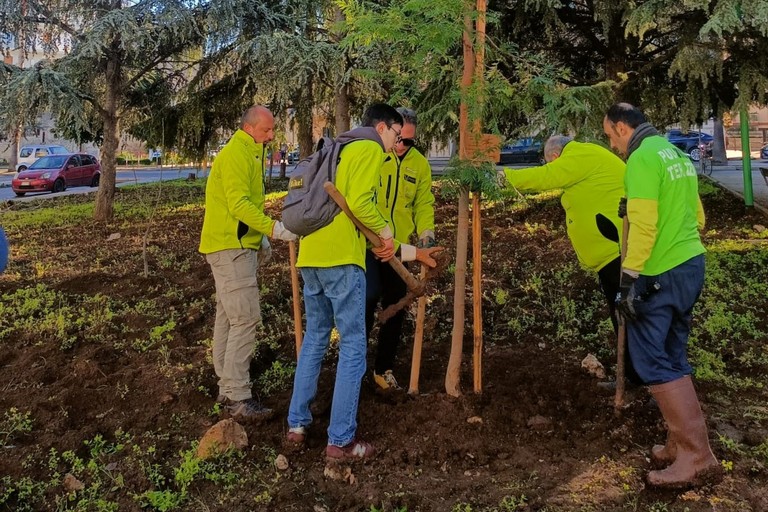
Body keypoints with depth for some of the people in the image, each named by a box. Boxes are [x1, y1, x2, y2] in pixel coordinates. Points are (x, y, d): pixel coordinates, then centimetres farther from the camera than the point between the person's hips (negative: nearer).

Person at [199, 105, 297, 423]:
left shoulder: (248, 154, 19)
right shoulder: (235, 155, -14)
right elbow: (238, 204, -25)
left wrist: (260, 237, 17)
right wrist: (273, 228, -31)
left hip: (237, 246, 11)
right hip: (230, 249, -11)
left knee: (228, 317, 13)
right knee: (246, 319, -13)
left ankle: (227, 388, 21)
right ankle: (238, 398, -10)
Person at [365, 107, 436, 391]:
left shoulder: (420, 163, 4)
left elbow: (424, 203, 7)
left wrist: (426, 232, -10)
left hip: (400, 247, 4)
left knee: (396, 308, 9)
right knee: (369, 295, -20)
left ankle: (383, 368, 25)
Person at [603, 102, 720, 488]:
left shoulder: (642, 158, -14)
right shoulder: (676, 153, 15)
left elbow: (643, 224, -21)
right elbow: (696, 215, 20)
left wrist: (630, 278, -19)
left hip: (660, 275, -10)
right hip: (691, 264, 10)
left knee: (652, 361, -5)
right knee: (672, 358, 15)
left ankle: (698, 456, -5)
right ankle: (681, 445, 20)